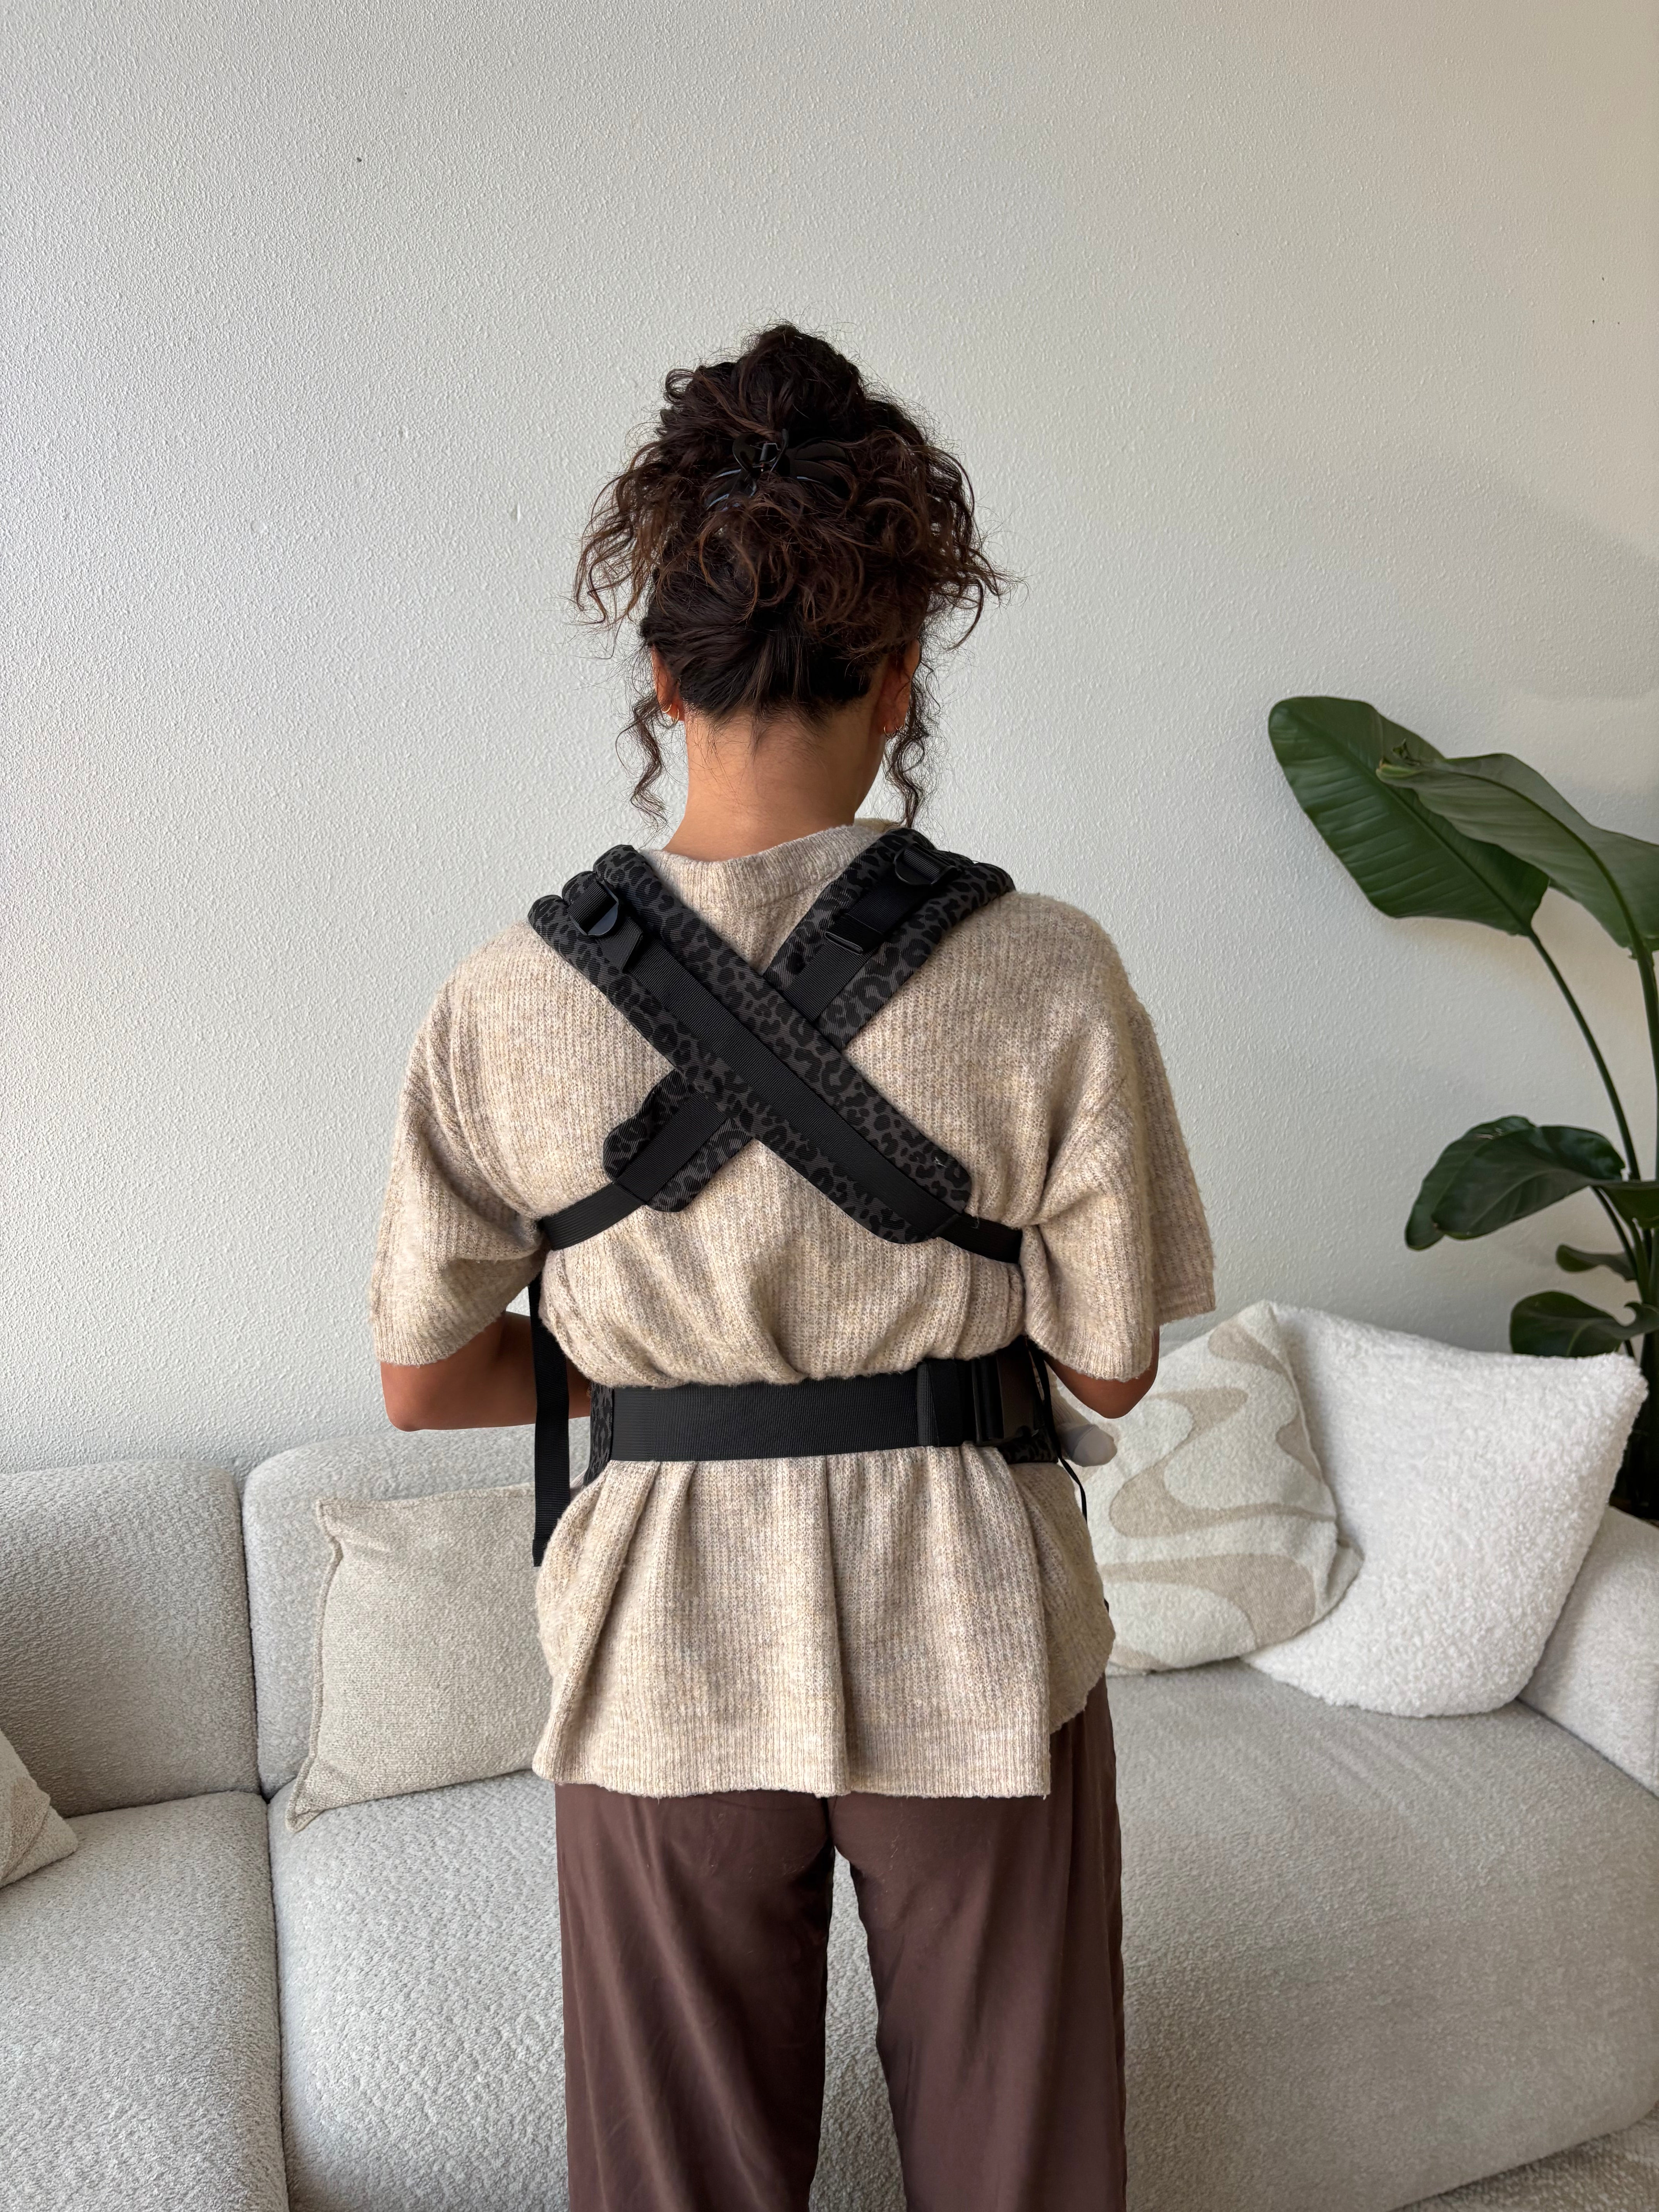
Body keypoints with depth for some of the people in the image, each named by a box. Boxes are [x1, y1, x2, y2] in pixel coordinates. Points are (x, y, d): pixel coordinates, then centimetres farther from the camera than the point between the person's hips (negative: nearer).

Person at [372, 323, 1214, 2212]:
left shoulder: (504, 1005, -13)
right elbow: (1110, 1366, -7)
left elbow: (421, 1385, -3)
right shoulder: (1050, 975, -16)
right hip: (973, 1642, 0)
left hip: (665, 1655, 1)